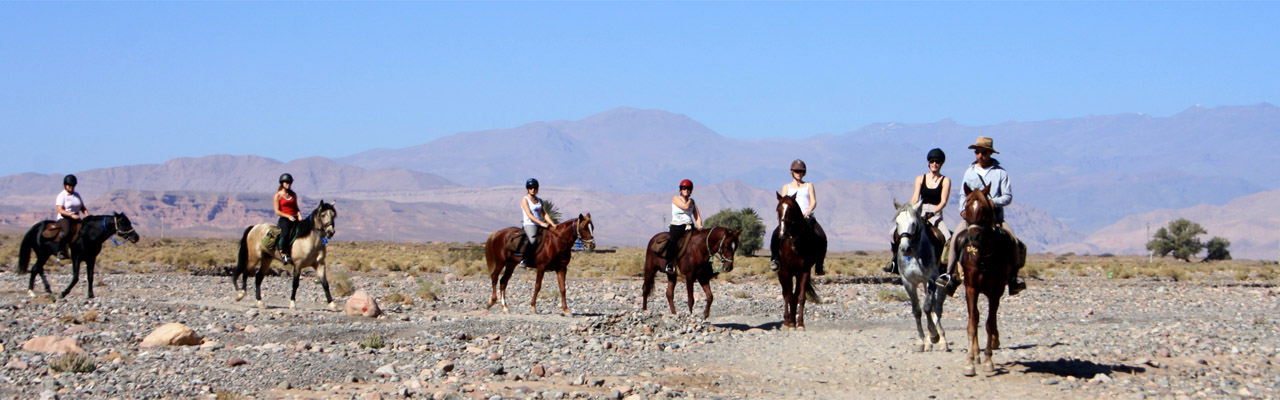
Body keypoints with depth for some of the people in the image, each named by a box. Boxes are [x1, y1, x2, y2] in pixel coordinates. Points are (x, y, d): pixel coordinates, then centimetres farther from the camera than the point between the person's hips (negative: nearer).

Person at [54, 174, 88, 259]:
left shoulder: (77, 195, 16)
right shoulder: (62, 195, -3)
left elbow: (83, 208, 22)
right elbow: (60, 210, -14)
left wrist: (87, 214, 1)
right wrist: (71, 215, -25)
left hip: (76, 218, 6)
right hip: (64, 218, -6)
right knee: (66, 232, -33)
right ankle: (60, 252, -23)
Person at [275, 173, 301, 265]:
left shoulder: (293, 195, 15)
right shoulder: (278, 195, 1)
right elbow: (277, 211, -4)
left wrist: (299, 214, -1)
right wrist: (288, 216, -15)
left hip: (295, 218, 5)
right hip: (284, 219, -5)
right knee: (285, 233, -34)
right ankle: (284, 255, -29)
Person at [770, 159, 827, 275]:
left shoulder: (809, 186, 20)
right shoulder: (786, 187, 20)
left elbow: (813, 201, 7)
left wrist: (808, 211, -16)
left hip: (807, 217, 0)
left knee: (822, 237, -26)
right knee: (776, 234, -30)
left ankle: (819, 266, -19)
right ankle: (774, 259, -13)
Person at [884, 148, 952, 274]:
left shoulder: (945, 181, 4)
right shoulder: (920, 179, 11)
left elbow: (943, 201, -5)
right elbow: (915, 198, 2)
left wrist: (932, 213, -21)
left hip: (936, 215, -2)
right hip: (920, 213, 2)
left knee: (948, 238, -29)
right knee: (895, 231, -16)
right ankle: (893, 261, -5)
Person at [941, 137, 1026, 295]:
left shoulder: (1000, 172, 5)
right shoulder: (970, 172, 12)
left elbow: (1008, 197, 1)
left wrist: (994, 202, -18)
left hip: (995, 216, -1)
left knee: (1013, 241, -22)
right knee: (956, 238, -24)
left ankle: (1013, 279, -16)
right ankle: (949, 275, -26)